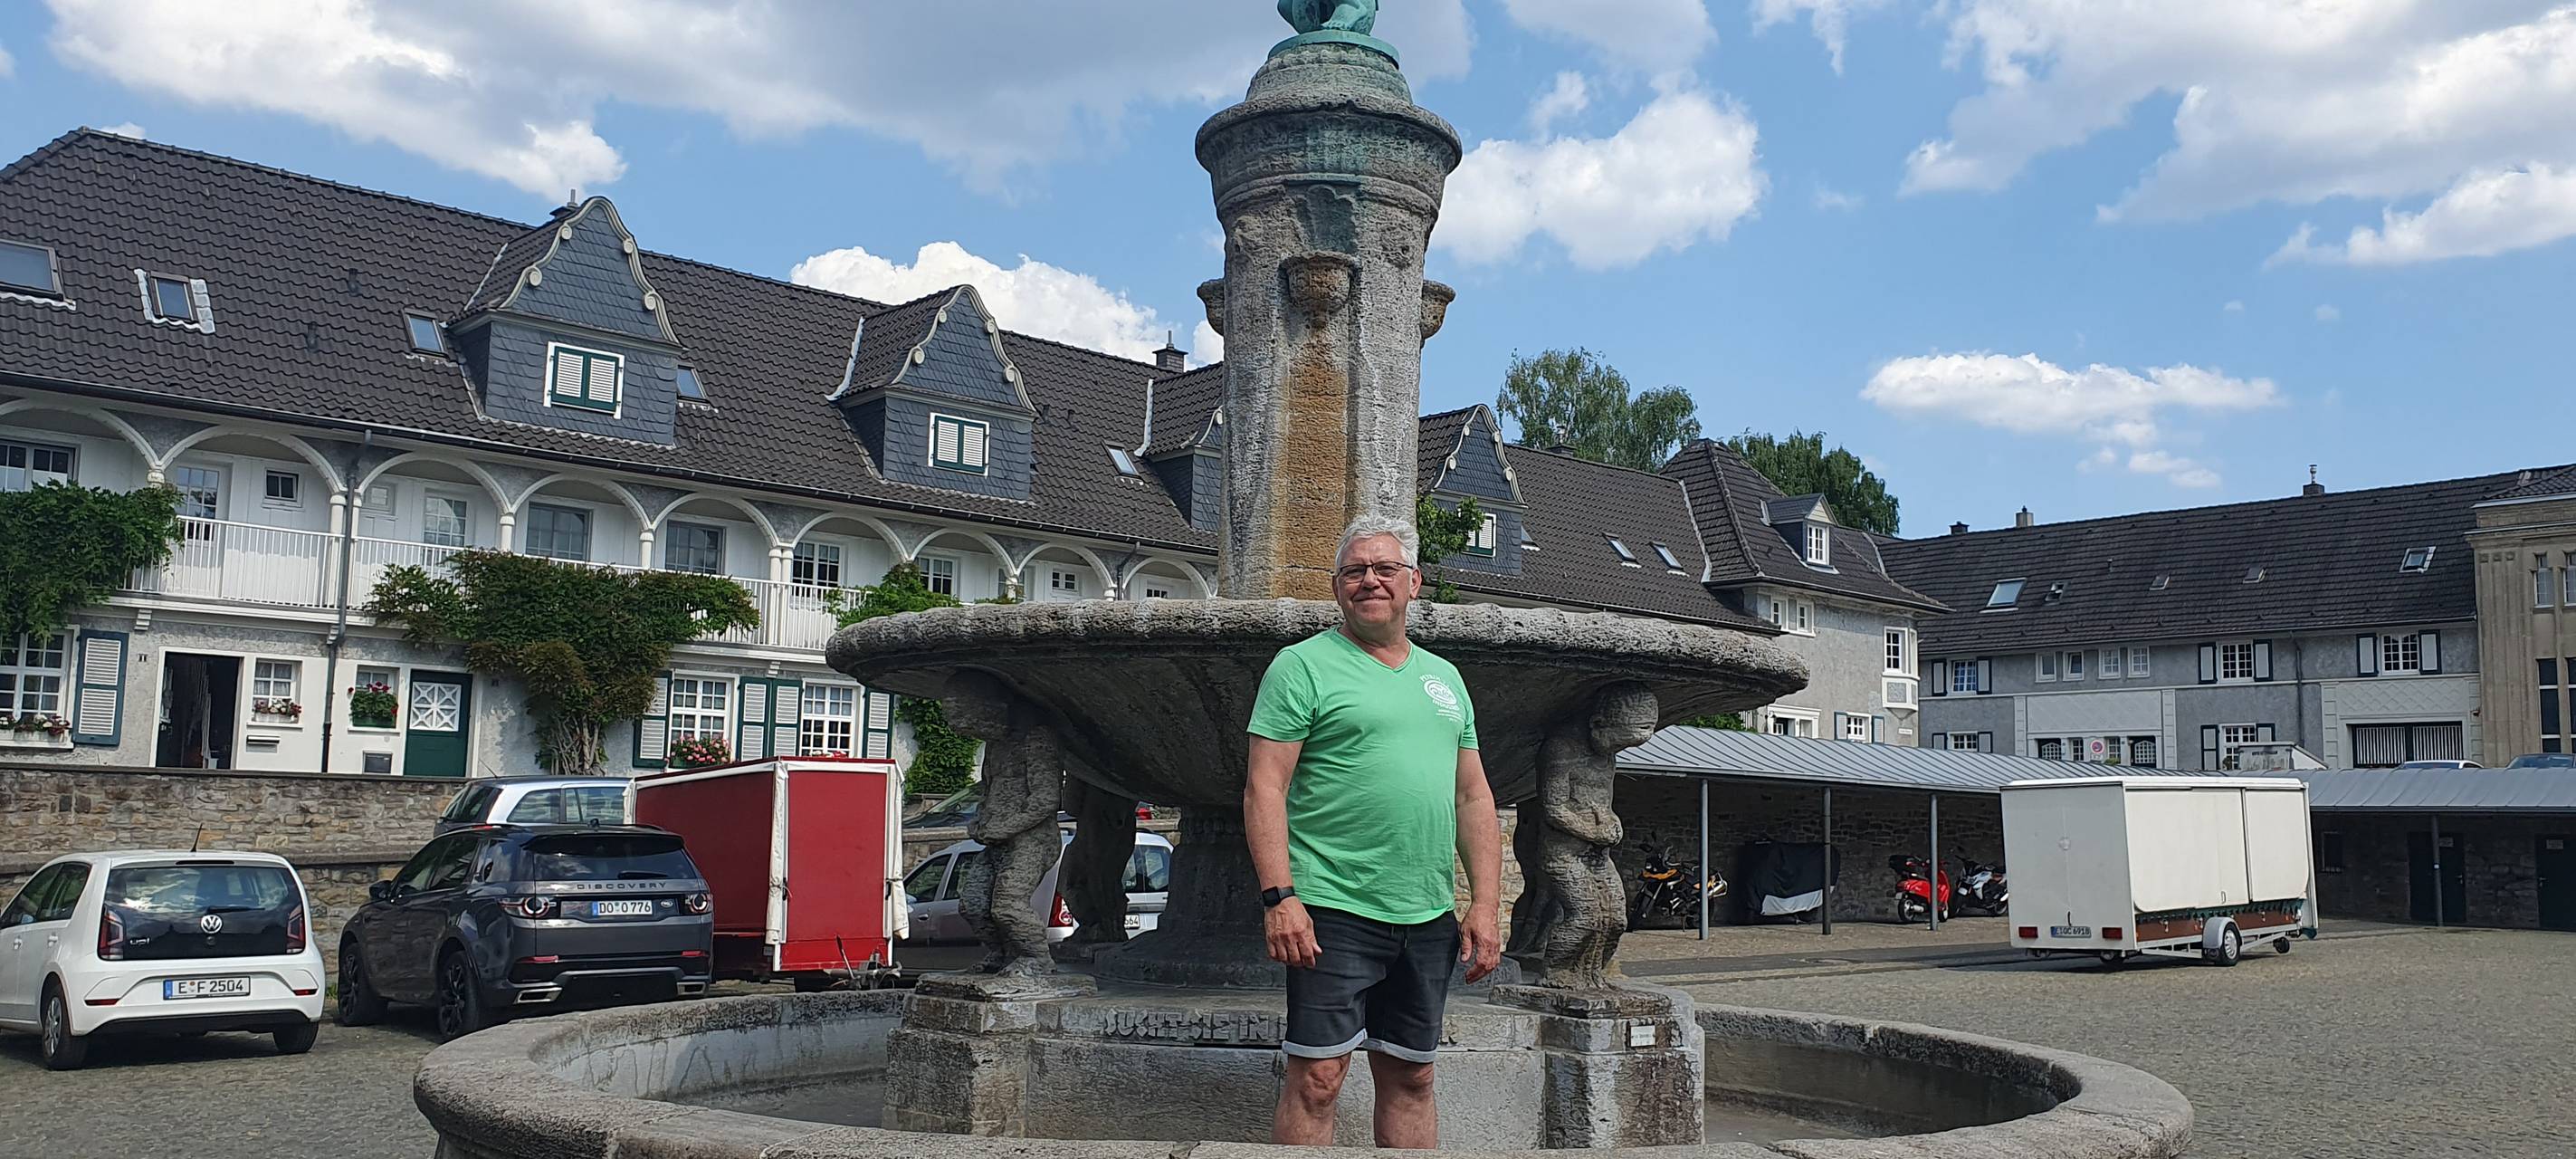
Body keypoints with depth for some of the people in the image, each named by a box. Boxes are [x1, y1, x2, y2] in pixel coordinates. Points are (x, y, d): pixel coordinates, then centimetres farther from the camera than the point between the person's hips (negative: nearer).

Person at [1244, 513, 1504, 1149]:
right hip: (1333, 910, -5)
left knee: (1411, 1079, 11)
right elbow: (1264, 788, -7)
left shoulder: (1444, 678, 17)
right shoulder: (1303, 665, -1)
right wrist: (1280, 897, -17)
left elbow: (1474, 798, 16)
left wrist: (1486, 905, 7)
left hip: (1429, 921, 6)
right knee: (1317, 1078, -6)